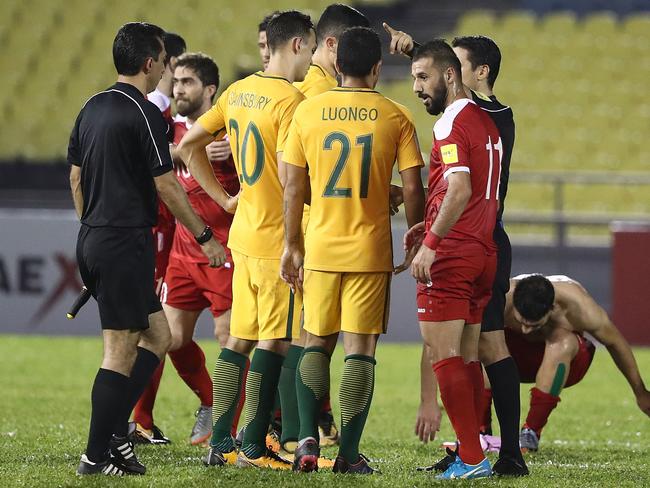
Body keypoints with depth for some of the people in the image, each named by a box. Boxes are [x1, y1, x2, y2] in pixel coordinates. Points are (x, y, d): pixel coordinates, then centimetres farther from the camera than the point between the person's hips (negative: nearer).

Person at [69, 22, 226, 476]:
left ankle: (115, 433, 10)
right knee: (120, 351, -4)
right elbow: (167, 186, -11)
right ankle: (97, 456, -3)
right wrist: (206, 237, -1)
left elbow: (76, 178, 18)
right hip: (126, 243, -9)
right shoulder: (144, 114, -13)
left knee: (157, 336, 15)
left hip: (92, 239, 9)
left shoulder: (93, 108, 12)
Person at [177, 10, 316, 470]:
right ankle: (254, 447, -2)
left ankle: (220, 444, 13)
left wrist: (225, 198, 19)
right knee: (275, 342, -3)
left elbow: (188, 146, 16)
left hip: (244, 233, 8)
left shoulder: (237, 92, 10)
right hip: (279, 239, -8)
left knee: (239, 339, 12)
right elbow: (289, 178, -22)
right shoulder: (291, 100, -15)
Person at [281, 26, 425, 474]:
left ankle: (308, 438, 0)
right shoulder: (394, 117, -4)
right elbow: (413, 188, -5)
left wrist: (292, 244, 12)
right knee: (360, 348, 2)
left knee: (316, 344, 13)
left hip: (320, 247, 2)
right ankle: (349, 452, 0)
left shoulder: (308, 112, 1)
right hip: (371, 249, -2)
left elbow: (293, 187, 3)